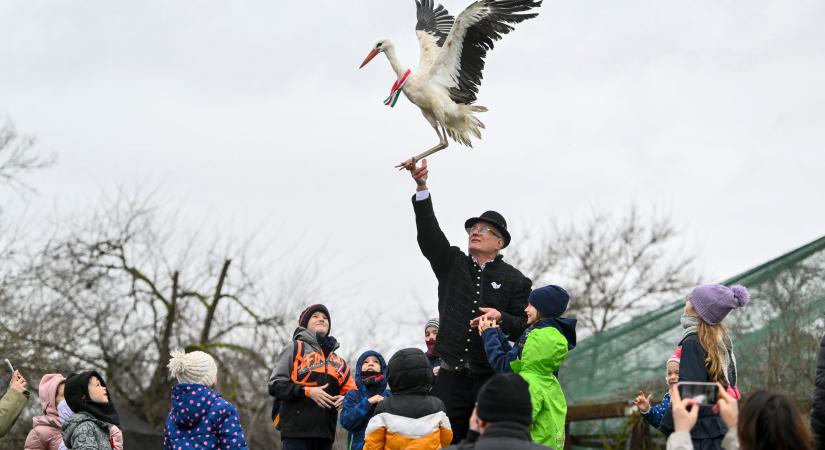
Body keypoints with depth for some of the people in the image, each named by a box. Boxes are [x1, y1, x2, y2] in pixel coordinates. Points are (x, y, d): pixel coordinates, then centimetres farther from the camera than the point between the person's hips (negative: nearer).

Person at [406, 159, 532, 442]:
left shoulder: (515, 280, 6)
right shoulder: (452, 264, 13)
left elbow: (524, 326, 2)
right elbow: (429, 234, -2)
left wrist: (502, 319, -20)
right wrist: (422, 188, -14)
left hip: (492, 378, -2)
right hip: (452, 377, 2)